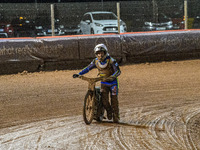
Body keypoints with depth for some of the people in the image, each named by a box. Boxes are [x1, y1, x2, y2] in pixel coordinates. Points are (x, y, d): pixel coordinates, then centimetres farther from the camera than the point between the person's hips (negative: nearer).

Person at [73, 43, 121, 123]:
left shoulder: (111, 60, -17)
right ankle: (109, 111, 16)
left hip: (112, 82, -3)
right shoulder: (96, 61, -3)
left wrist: (111, 77, -38)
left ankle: (116, 117, 6)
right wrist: (79, 74, -8)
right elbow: (88, 68, 3)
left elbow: (118, 71, -21)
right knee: (104, 99, -12)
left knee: (114, 99, -4)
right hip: (104, 83, 3)